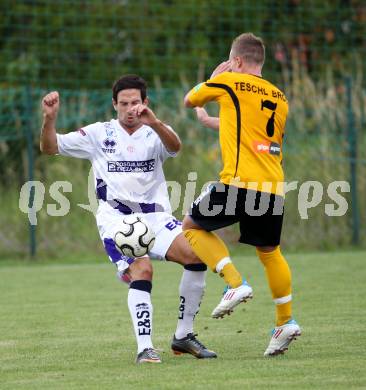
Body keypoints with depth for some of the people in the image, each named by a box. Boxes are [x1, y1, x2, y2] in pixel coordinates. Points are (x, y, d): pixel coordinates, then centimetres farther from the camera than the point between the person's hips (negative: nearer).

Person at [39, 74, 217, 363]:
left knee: (196, 255, -20)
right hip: (116, 218, -2)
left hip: (155, 216, 2)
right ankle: (145, 348, -24)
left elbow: (175, 147, -17)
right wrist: (50, 119, -15)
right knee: (142, 270, -27)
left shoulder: (155, 133, 8)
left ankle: (183, 336, -5)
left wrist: (154, 123, -38)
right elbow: (50, 148, 5)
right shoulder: (99, 134, 9)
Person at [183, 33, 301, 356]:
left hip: (240, 182, -6)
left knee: (192, 226, 14)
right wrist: (211, 122, 45)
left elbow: (190, 100, 17)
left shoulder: (228, 82, 0)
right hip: (274, 187, 6)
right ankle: (286, 321, 18)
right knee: (269, 251, 22)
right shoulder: (279, 98, 17)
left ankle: (235, 283, -3)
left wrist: (214, 77, 33)